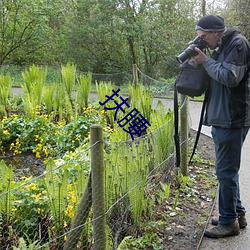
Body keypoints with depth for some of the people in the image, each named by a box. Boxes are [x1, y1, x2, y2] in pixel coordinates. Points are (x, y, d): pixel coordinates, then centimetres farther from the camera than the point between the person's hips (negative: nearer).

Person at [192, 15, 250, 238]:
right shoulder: (221, 47, 16)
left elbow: (230, 77, -21)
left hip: (232, 120, -10)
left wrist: (206, 61, -11)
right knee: (228, 170, 16)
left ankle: (229, 221, 9)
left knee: (226, 171, -3)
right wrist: (203, 60, 4)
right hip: (222, 119, 10)